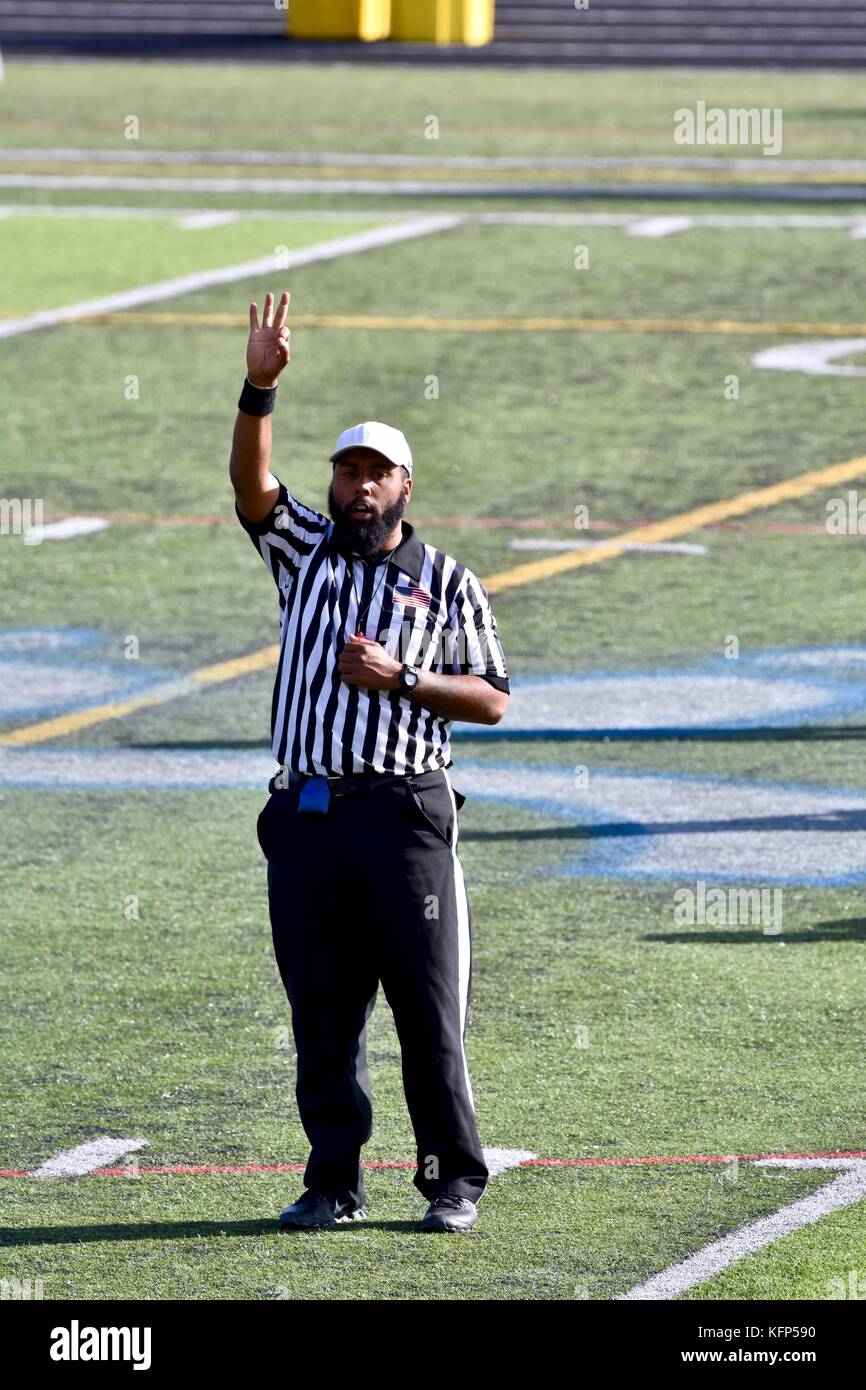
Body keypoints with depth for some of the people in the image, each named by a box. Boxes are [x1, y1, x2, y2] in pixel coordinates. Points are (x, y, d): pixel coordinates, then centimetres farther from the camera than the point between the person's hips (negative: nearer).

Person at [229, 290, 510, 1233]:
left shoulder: (448, 582, 10)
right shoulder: (305, 553, 16)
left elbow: (490, 698, 5)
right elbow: (251, 484, -2)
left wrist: (401, 678, -9)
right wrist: (259, 388, -15)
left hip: (403, 811, -2)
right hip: (305, 813, 3)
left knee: (428, 1007, -4)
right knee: (320, 1011, 4)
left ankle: (454, 1181, 2)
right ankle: (333, 1182, 10)